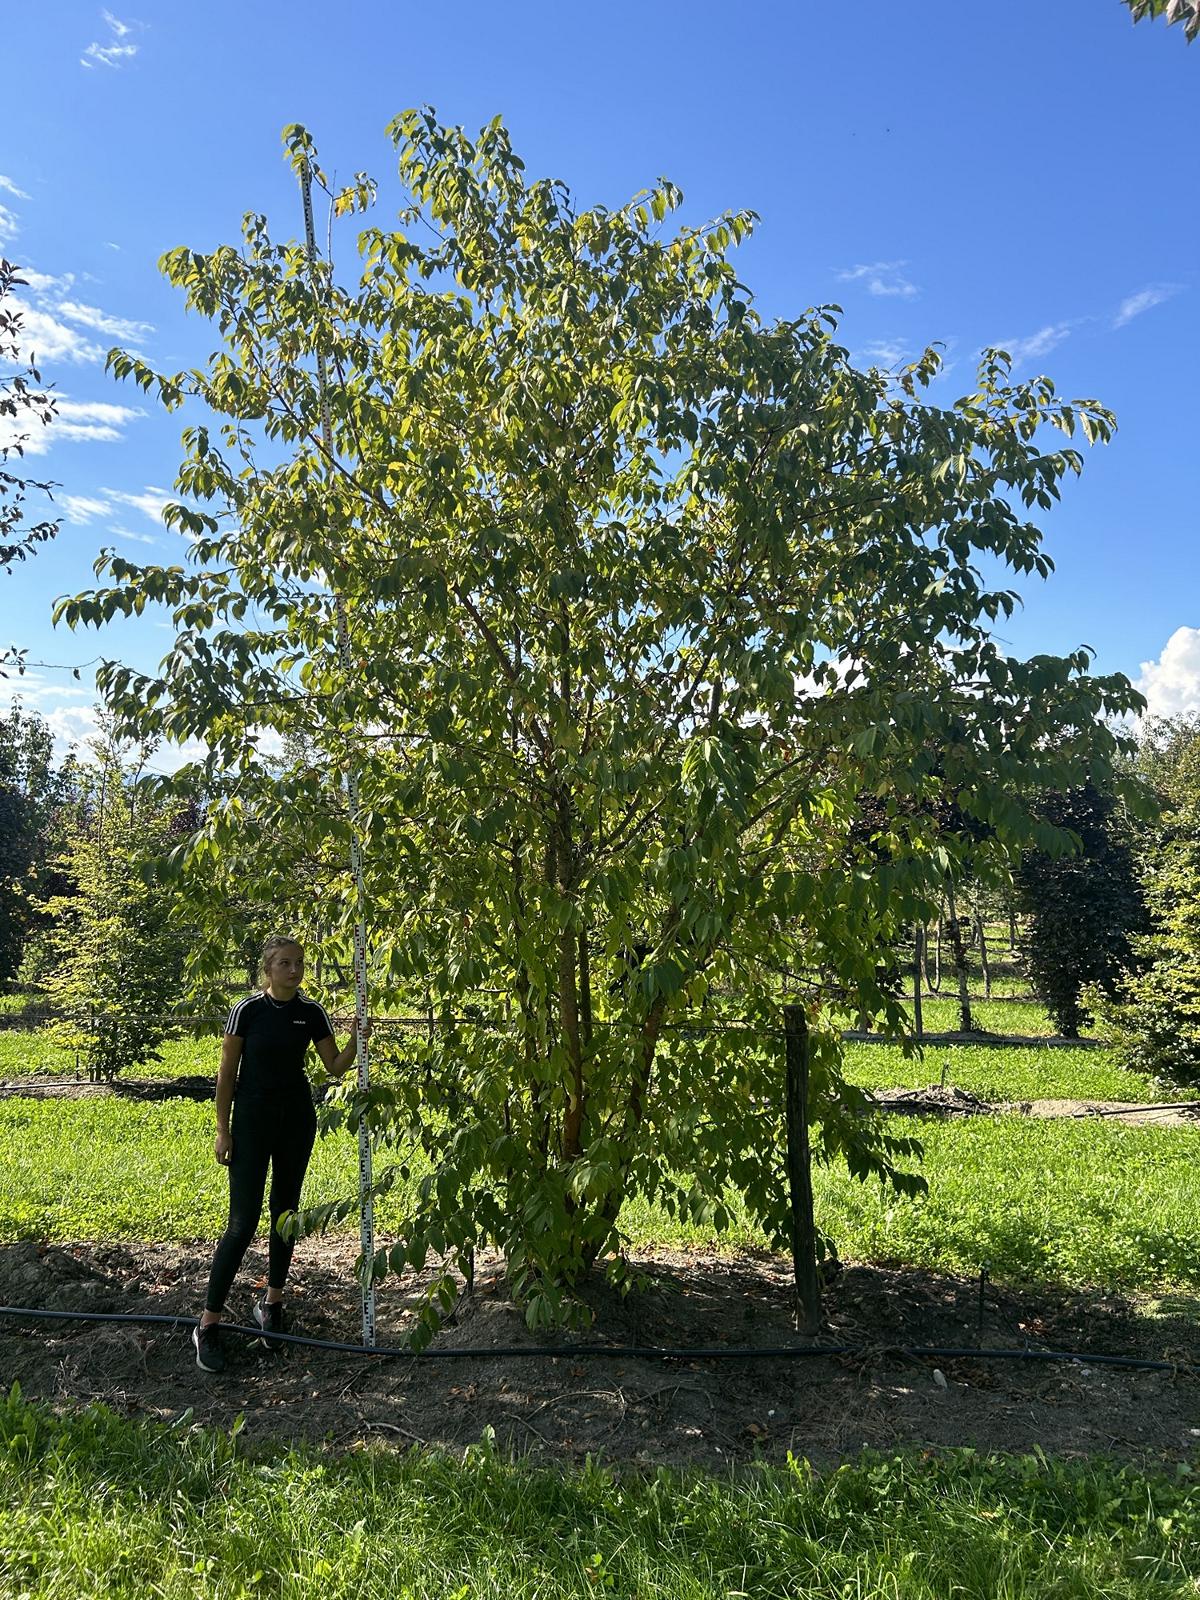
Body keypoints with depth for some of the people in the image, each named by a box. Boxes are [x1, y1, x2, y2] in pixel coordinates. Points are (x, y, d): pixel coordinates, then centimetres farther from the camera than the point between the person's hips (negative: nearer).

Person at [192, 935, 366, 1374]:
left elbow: (335, 1067, 3)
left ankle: (272, 1305, 26)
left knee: (285, 1212, 11)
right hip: (252, 1121, -4)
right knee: (243, 1221, -8)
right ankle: (208, 1324, 2)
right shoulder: (247, 1009, -11)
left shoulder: (312, 1013, -1)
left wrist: (357, 1041, -15)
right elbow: (227, 1072, -7)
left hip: (297, 1120, 4)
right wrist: (222, 1130, -8)